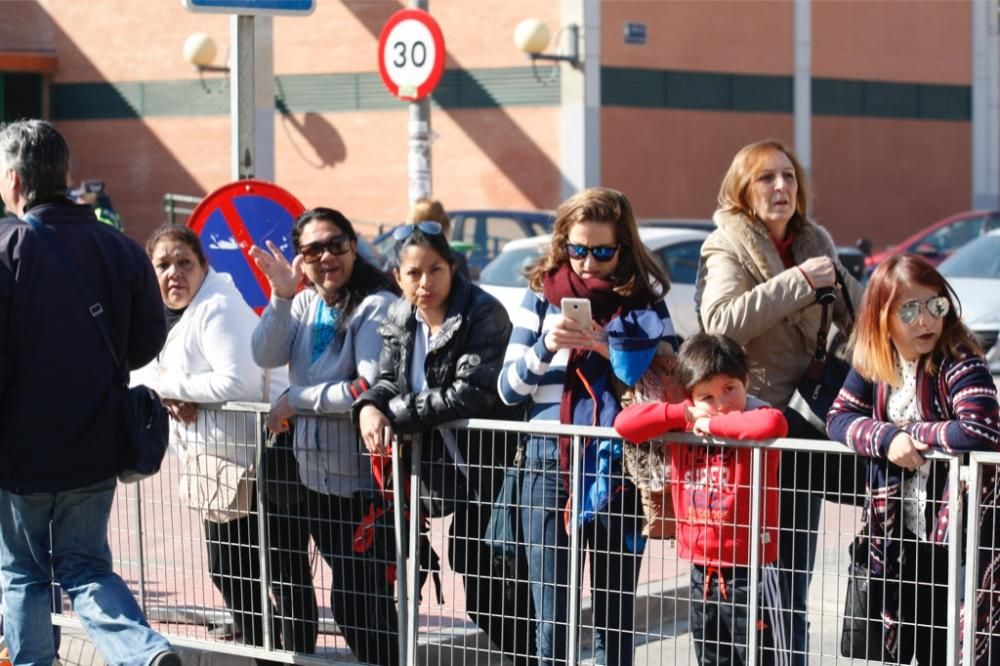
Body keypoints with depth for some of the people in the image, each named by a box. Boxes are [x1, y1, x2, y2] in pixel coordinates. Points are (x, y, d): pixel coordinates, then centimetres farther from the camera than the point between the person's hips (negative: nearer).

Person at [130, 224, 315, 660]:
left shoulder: (217, 308, -17)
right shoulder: (161, 315, 11)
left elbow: (239, 381, -29)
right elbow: (138, 374, 11)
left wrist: (170, 385, -19)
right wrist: (171, 398, -11)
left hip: (260, 459, -10)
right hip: (218, 465, 10)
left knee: (283, 573, -4)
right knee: (227, 570, 18)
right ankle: (256, 649, 33)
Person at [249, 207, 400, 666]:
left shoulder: (377, 305, -14)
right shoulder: (304, 302, 8)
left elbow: (373, 387, -24)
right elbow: (266, 357, -4)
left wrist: (295, 400, -15)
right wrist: (281, 296, -17)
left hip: (363, 477, -7)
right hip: (316, 473, 7)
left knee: (362, 598, -2)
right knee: (347, 597, 15)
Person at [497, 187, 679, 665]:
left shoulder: (645, 302, 4)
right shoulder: (542, 296, 6)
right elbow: (508, 389, 4)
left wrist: (613, 351, -16)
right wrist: (546, 347, -14)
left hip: (620, 473, 0)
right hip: (550, 468, 1)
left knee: (615, 621, 6)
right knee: (551, 621, 1)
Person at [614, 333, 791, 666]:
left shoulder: (752, 429, -11)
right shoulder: (682, 430, 4)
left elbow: (774, 423, -34)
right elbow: (624, 423, -2)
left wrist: (714, 424, -21)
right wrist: (683, 414, -9)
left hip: (750, 574, -6)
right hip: (702, 576, 6)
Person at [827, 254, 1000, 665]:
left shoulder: (961, 365, -18)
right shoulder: (872, 366, 1)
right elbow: (838, 418, -2)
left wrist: (913, 431, -17)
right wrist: (886, 438, -20)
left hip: (955, 533, -6)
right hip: (899, 535, 6)